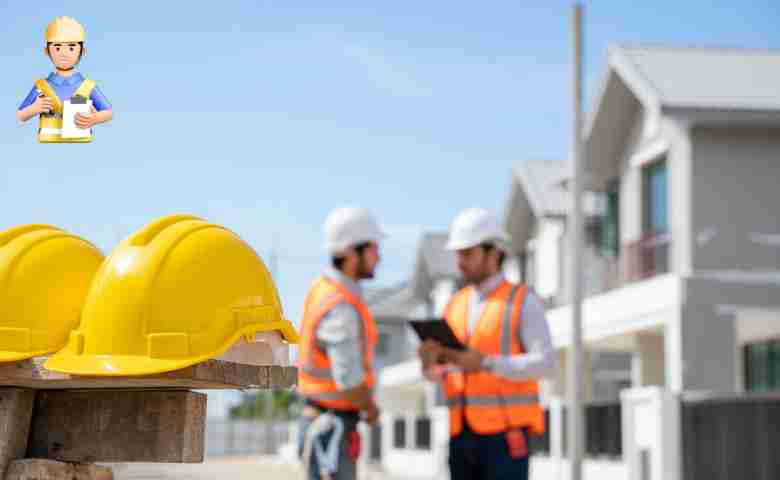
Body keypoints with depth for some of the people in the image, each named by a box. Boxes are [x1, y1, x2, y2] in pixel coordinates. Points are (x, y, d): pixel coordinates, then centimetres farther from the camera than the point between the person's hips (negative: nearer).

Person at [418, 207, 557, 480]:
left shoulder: (524, 303, -3)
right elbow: (436, 372, 13)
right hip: (464, 437, 6)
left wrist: (485, 363, -24)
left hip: (505, 437, -6)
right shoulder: (456, 306, 15)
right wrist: (429, 359, -13)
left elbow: (544, 364, -15)